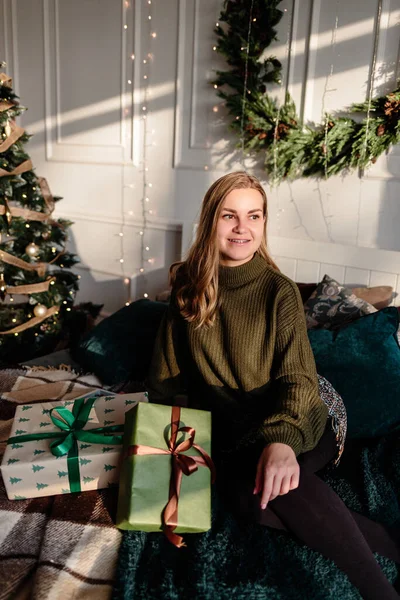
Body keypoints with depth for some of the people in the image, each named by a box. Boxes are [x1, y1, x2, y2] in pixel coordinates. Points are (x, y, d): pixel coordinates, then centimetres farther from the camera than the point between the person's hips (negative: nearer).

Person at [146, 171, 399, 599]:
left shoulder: (279, 291, -9)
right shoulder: (188, 287, 1)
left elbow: (297, 376, -18)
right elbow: (166, 371, 8)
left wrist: (282, 439, -37)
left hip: (292, 422, -2)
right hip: (223, 429, 3)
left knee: (257, 488, -34)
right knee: (244, 489, -31)